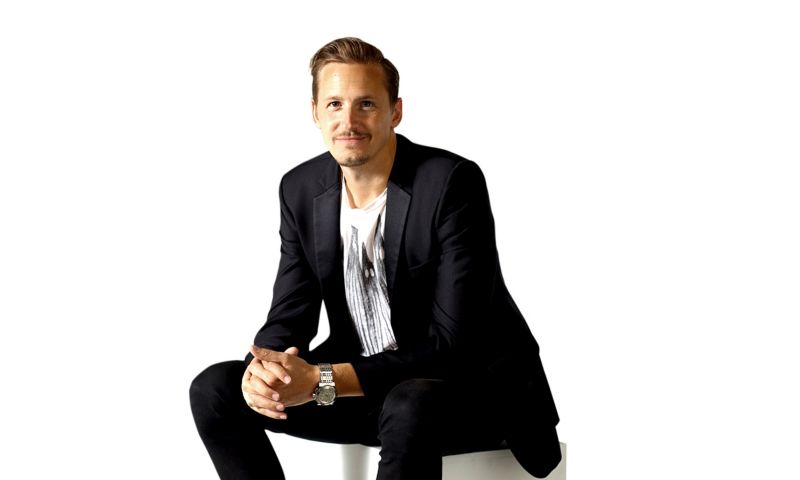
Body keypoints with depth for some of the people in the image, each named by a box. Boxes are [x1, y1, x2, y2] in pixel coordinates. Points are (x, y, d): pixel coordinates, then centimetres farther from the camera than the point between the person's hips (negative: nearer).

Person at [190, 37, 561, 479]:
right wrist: (264, 368, -23)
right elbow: (289, 316, 2)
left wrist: (324, 380, -32)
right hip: (364, 384, 6)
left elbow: (454, 346, -24)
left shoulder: (453, 181, -20)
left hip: (473, 385, -6)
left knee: (408, 407, -39)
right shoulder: (301, 189, -1)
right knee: (215, 389, -7)